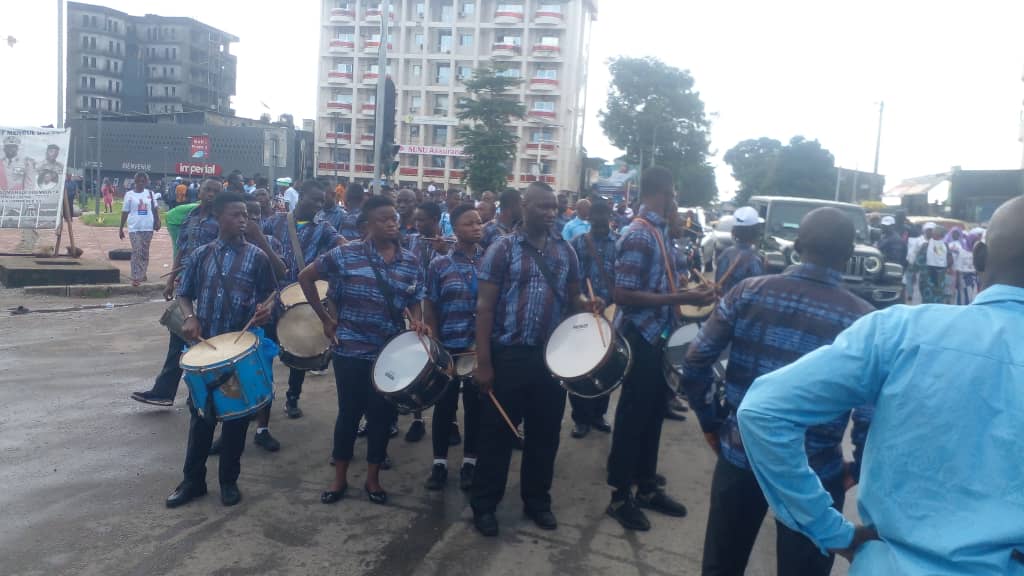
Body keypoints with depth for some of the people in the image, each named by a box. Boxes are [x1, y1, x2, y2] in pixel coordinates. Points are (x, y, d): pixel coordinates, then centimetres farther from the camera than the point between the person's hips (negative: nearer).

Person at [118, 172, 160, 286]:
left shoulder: (150, 193, 7)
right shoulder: (129, 194, 0)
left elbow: (155, 208, 14)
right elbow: (125, 212, 3)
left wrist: (157, 220, -3)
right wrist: (121, 228, 3)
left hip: (148, 228, 3)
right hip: (134, 228, -3)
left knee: (145, 252, 10)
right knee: (136, 252, -10)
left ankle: (142, 274, 22)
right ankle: (135, 277, -10)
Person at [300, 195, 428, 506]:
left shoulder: (411, 262, 2)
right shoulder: (346, 254, -7)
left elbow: (415, 301, 10)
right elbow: (305, 277, 2)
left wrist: (418, 322, -12)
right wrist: (325, 318, 1)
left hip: (391, 352, 3)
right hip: (351, 350, -2)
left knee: (382, 415, 10)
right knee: (349, 413, 8)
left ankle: (373, 478, 27)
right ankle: (340, 478, 25)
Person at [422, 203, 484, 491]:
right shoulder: (440, 264, -2)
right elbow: (430, 308, 0)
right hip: (449, 346, -1)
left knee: (476, 405, 10)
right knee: (444, 405, 8)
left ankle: (469, 462, 24)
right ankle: (439, 462, 21)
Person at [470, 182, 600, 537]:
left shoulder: (566, 251, 7)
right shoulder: (503, 248, -6)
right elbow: (485, 306, -8)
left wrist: (588, 307, -9)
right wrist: (483, 362, -13)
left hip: (552, 355, 4)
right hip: (509, 355, -4)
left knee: (545, 433, 13)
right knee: (497, 433, 5)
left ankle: (537, 501, 30)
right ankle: (484, 505, 20)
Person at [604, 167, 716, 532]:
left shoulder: (658, 231, 9)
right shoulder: (640, 235, -19)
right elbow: (623, 295, -25)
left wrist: (688, 293, 10)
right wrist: (682, 298, -24)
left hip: (657, 337, 9)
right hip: (641, 338, -9)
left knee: (653, 414, 17)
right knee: (632, 416, 2)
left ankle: (647, 487, 31)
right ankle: (620, 496, 15)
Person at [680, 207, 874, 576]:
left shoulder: (748, 292, -6)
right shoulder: (863, 321, -11)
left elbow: (694, 363, -7)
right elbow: (871, 413, -17)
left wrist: (710, 423, 6)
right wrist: (857, 469, 0)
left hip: (740, 454, 2)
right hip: (813, 473, -2)